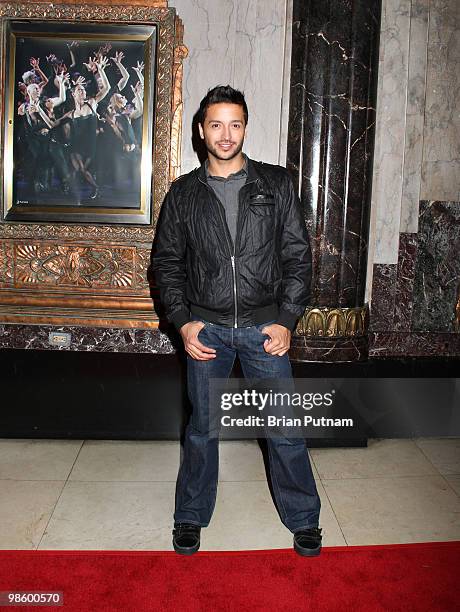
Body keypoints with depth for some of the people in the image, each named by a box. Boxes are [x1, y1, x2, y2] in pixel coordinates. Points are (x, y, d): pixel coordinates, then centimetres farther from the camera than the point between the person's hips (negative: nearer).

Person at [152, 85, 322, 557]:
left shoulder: (275, 184, 3)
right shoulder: (183, 193, 5)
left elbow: (298, 255, 1)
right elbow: (166, 261, 7)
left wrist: (285, 321, -6)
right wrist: (182, 322, -4)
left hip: (265, 327, 0)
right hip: (206, 328, 1)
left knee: (285, 428, 5)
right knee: (201, 428, 12)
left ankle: (303, 520, 26)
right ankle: (191, 517, 32)